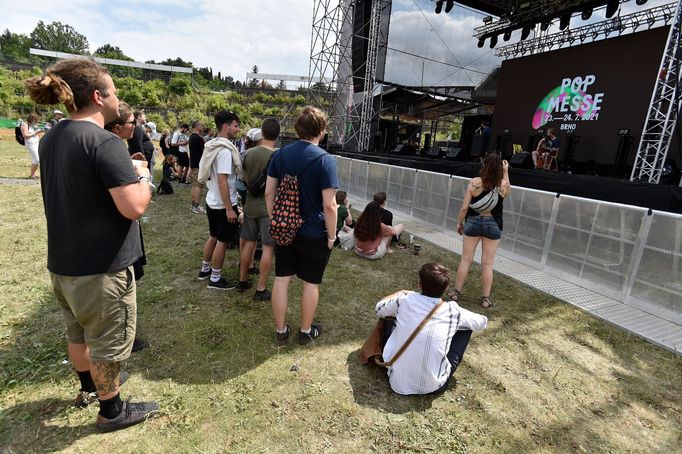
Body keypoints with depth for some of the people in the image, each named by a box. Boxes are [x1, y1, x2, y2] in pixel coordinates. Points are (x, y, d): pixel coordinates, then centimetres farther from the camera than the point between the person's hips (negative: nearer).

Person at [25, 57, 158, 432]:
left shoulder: (51, 139, 6)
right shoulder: (104, 142, -23)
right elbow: (134, 207, -29)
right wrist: (142, 177, -10)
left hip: (63, 262, 9)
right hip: (101, 267, -8)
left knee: (79, 332, 26)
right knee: (108, 343, 11)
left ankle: (89, 385, 49)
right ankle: (111, 411, 30)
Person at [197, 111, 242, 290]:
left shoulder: (213, 146, 8)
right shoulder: (225, 150, -22)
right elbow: (222, 181, -26)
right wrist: (229, 209, -24)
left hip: (212, 201, 9)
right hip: (223, 204, -9)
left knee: (213, 237, 22)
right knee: (223, 241, 3)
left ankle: (205, 269, 36)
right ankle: (215, 279, 16)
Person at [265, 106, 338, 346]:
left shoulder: (280, 154, -1)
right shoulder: (325, 160, -17)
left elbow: (269, 193, 2)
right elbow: (329, 205, -20)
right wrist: (331, 236, -8)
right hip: (314, 233, -4)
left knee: (281, 279, 14)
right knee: (311, 283, 13)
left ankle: (281, 331, 29)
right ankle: (306, 331, 31)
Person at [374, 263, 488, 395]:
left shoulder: (404, 300, -9)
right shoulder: (453, 312, -9)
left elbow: (378, 309, 12)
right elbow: (483, 322, 13)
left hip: (398, 384, 1)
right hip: (434, 387, -1)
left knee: (391, 321, 21)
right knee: (465, 328, 12)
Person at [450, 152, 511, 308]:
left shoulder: (474, 182, -12)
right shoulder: (503, 185, -7)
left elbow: (464, 207, -10)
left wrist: (459, 223, 4)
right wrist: (506, 172, 18)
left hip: (473, 222, 0)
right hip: (493, 225, 1)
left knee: (466, 259, 10)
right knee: (487, 263, 8)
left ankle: (456, 292, 18)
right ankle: (486, 298, 16)